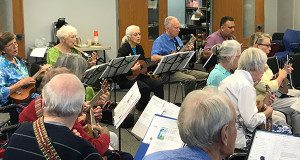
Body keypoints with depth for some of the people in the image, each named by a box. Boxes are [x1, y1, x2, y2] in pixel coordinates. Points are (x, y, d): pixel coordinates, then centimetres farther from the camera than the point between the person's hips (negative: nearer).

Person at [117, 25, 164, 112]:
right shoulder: (123, 49, -11)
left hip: (140, 76, 7)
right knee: (145, 88, -30)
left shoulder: (139, 48, 12)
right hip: (126, 79, -7)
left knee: (158, 83, -17)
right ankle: (140, 111, -10)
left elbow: (144, 64, 21)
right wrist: (132, 70, -27)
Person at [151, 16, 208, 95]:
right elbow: (153, 57, -21)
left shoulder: (177, 39, 17)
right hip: (169, 72, -8)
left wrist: (187, 50, 7)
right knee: (191, 80, -31)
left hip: (182, 69, 8)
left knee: (206, 76, -4)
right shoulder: (160, 41, -8)